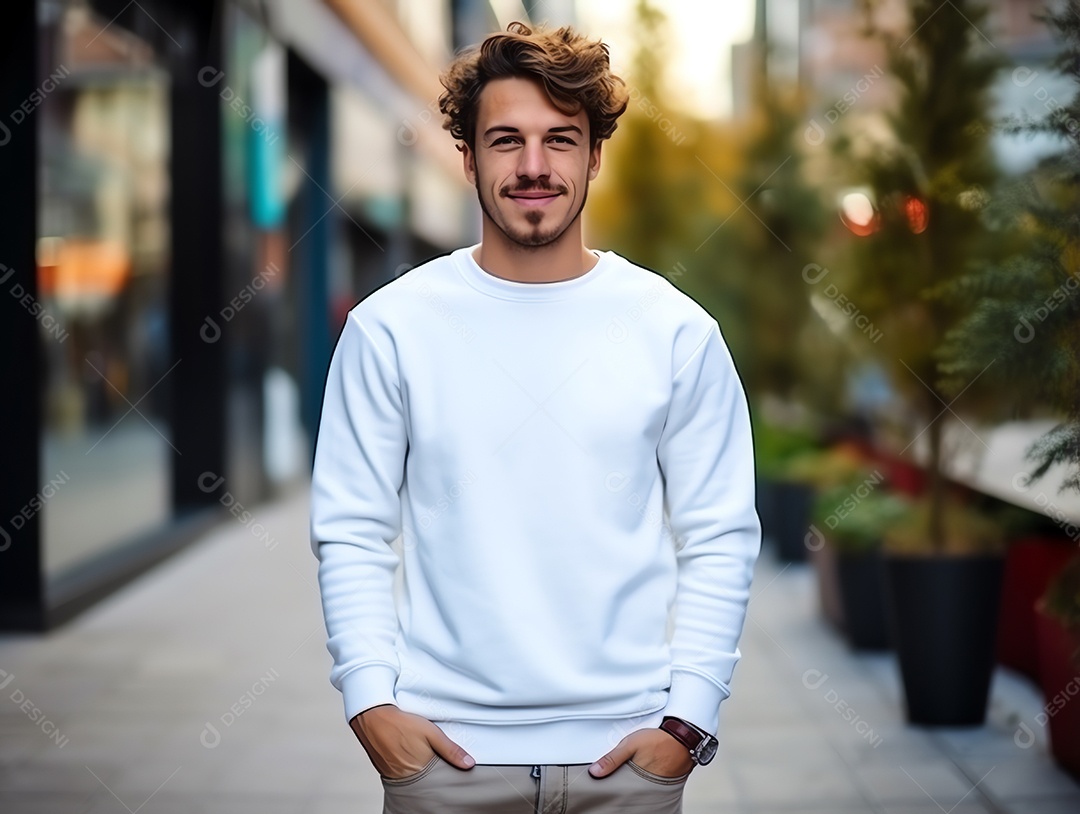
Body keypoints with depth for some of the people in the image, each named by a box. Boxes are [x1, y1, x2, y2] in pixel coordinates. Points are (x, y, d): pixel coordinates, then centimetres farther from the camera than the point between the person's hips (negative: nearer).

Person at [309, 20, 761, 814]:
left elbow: (721, 539, 1)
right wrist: (369, 697, -9)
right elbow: (352, 532, 0)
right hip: (444, 746, 0)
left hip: (623, 749, 1)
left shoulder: (676, 331, 0)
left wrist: (689, 717, -6)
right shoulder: (389, 326, -1)